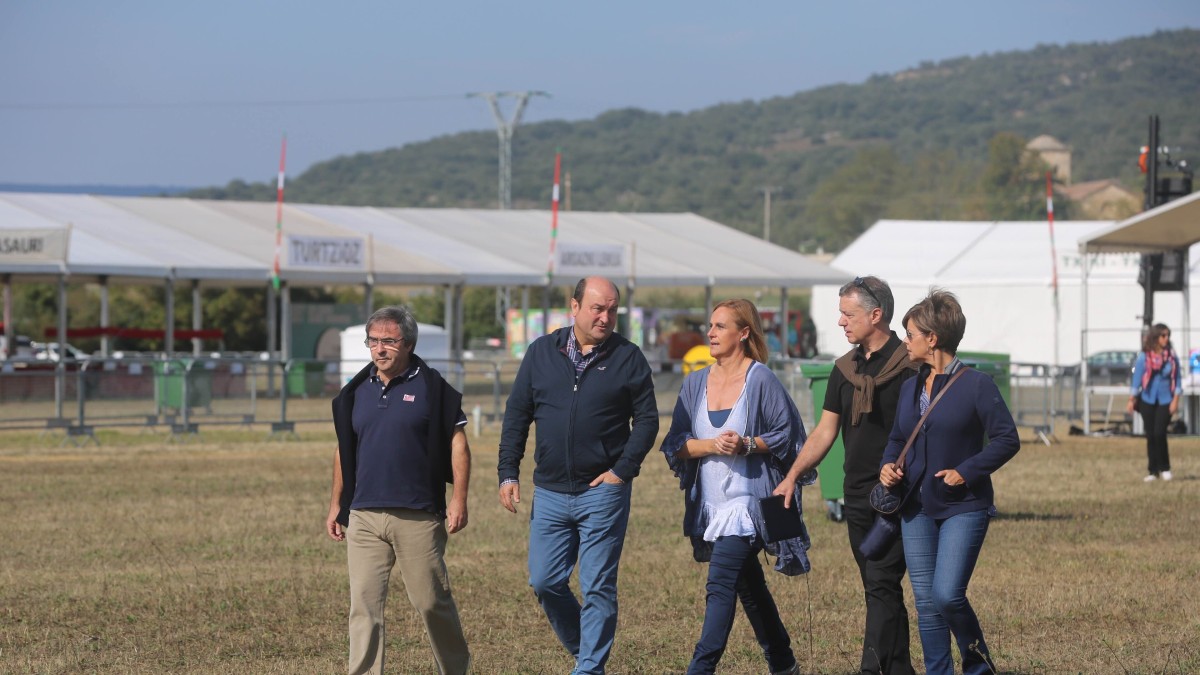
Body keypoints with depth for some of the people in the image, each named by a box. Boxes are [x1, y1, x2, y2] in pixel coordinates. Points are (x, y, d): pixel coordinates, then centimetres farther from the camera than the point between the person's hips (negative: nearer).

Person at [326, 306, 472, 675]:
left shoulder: (431, 387, -1)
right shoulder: (356, 391, 11)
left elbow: (457, 443, -1)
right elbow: (343, 451, 20)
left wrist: (459, 500, -8)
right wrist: (336, 505, 17)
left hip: (418, 517, -4)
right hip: (363, 517, 4)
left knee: (432, 601, 5)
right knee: (364, 605, -2)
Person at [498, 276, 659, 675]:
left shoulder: (627, 358, -1)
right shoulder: (542, 353, 6)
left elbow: (647, 418, 0)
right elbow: (517, 415, 10)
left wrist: (623, 470, -9)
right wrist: (508, 473, 4)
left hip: (602, 490, -3)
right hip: (550, 492, 3)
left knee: (598, 588, -1)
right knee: (544, 582, 4)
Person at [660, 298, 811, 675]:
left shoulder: (761, 380, -7)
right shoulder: (696, 383, 8)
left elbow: (786, 435, -6)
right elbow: (676, 444, 3)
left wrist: (747, 445, -21)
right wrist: (712, 445, -14)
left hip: (748, 500, -6)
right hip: (710, 502, 6)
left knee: (721, 583, -17)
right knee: (749, 587, 17)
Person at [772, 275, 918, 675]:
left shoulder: (909, 366, -7)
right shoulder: (845, 369, 13)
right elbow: (825, 431, 15)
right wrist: (792, 477, 6)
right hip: (856, 496, 7)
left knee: (882, 585, -12)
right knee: (878, 589, 9)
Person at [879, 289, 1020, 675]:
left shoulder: (975, 386, -8)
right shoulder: (910, 387, 10)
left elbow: (1007, 440, -8)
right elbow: (897, 438, 21)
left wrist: (966, 472, -17)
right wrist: (888, 465, 0)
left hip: (963, 508, -6)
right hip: (917, 510, 6)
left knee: (947, 595, -16)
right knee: (926, 604, 5)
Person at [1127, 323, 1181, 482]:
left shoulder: (1172, 356, -1)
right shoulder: (1144, 357, -3)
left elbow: (1177, 380, 3)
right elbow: (1137, 379, 3)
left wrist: (1175, 400, -4)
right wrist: (1131, 400, 2)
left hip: (1165, 401, -1)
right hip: (1148, 401, 1)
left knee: (1159, 433, -13)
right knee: (1150, 436, 3)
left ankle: (1165, 468, 3)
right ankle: (1153, 471, 12)